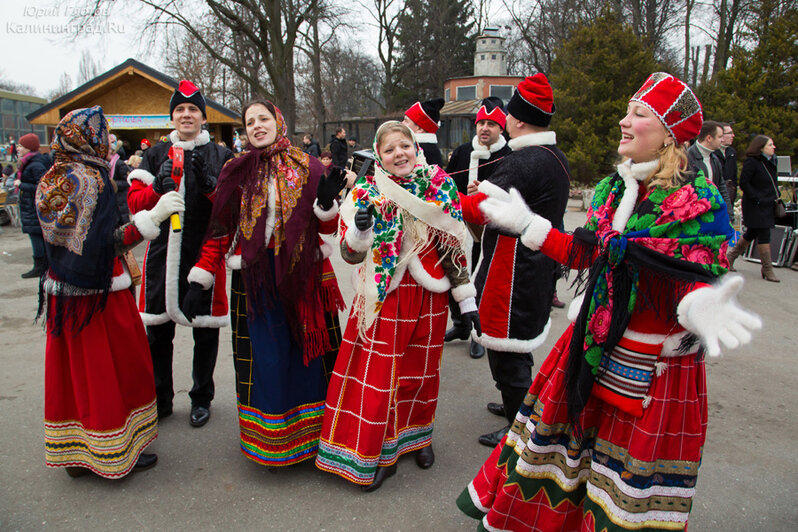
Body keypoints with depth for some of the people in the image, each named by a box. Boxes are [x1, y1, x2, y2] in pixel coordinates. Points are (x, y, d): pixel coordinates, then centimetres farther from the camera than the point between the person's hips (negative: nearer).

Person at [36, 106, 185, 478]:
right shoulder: (91, 179, -17)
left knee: (72, 366, 16)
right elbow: (105, 243, -23)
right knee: (112, 366, 5)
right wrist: (151, 217, -25)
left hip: (62, 290, 8)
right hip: (98, 293, -8)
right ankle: (116, 452, 17)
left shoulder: (51, 179, 9)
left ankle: (72, 451, 30)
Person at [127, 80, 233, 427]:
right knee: (157, 330, 9)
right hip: (163, 253, 2)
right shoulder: (155, 154, 11)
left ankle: (202, 398, 23)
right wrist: (158, 187, -14)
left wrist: (208, 183, -21)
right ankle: (160, 399, 26)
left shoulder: (221, 156, 4)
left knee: (205, 330, 6)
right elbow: (135, 203, 4)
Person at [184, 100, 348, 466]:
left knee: (308, 349, 4)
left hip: (304, 272, 0)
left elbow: (328, 228, 4)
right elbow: (220, 231, 4)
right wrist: (199, 281, -1)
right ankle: (267, 440, 17)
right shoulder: (236, 172, 5)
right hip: (256, 277, 0)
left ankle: (310, 433, 20)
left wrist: (328, 201, -16)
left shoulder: (308, 169, 5)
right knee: (265, 357, 1)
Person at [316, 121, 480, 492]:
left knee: (422, 370, 15)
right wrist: (359, 230, -31)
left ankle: (417, 436, 40)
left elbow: (454, 247, 6)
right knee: (378, 374, 3)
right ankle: (377, 453, 22)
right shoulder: (366, 194, -4)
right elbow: (351, 255, -9)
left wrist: (466, 300, 5)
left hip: (428, 298, 2)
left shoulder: (441, 188, 1)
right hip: (385, 298, -2)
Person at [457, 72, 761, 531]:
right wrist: (526, 224, 6)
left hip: (654, 363, -6)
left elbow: (700, 282, -17)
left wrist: (700, 308, -40)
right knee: (560, 433, 19)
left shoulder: (699, 201, -14)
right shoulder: (612, 188, 5)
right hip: (596, 343, 6)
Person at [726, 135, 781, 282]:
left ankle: (731, 257, 28)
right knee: (764, 235, -8)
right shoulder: (751, 162, -13)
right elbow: (743, 183, -17)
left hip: (768, 206, 9)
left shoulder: (770, 162, 13)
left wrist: (775, 197, 13)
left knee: (751, 233, 14)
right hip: (756, 207, -9)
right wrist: (756, 199, -19)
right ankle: (767, 270, -1)